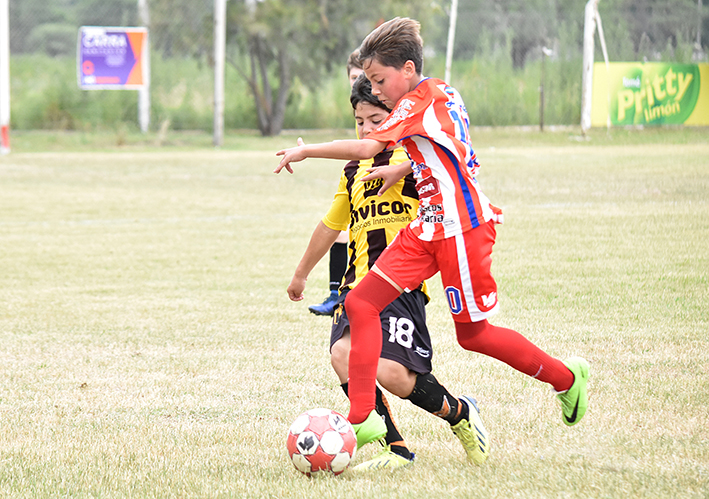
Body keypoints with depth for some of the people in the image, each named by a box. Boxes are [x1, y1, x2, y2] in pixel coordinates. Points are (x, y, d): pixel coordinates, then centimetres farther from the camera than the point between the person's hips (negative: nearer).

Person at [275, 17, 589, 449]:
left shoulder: (418, 103, -17)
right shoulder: (444, 94, 11)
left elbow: (367, 148, -29)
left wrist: (306, 150, -19)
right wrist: (403, 169, 15)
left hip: (462, 228, -10)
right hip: (428, 230, 10)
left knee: (473, 333, 3)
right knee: (360, 304, -3)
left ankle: (567, 377, 24)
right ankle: (362, 417, -7)